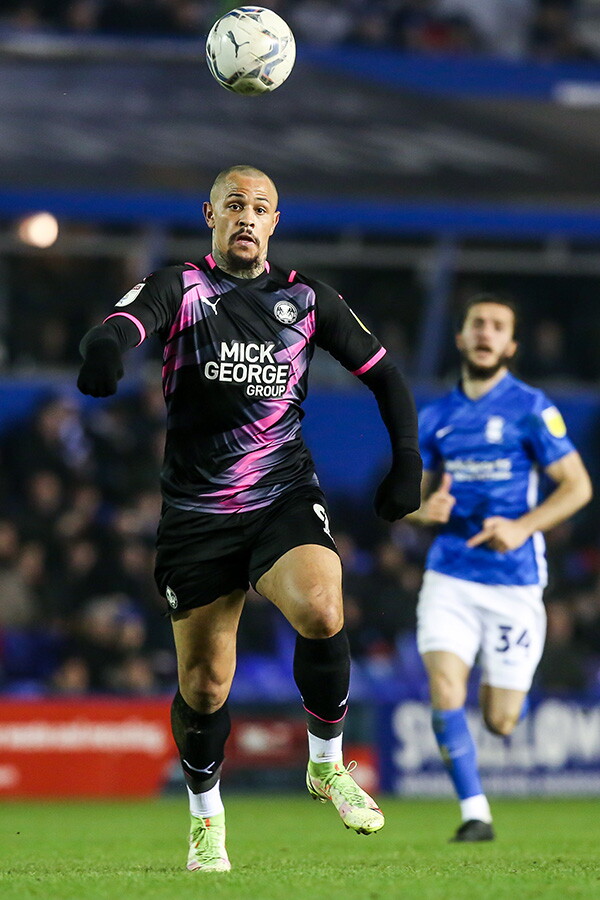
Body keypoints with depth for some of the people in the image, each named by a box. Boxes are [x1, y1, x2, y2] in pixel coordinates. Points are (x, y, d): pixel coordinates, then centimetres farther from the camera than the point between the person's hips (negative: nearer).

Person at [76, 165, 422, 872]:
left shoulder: (305, 299, 10)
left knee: (322, 615, -28)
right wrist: (105, 349, -44)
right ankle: (206, 815, 26)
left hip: (285, 500, 1)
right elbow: (124, 324, -20)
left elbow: (380, 372, 19)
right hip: (197, 513, -1)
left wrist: (407, 459, 8)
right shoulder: (179, 288, 1)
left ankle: (327, 762, -4)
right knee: (203, 685, 1)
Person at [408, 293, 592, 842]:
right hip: (450, 575, 3)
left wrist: (522, 527, -19)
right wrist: (426, 510, -8)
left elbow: (577, 486, -5)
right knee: (445, 694, -16)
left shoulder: (531, 409, -4)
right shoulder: (435, 418, 9)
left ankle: (513, 689, 37)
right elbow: (414, 499, 17)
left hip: (514, 581, -3)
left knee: (499, 721, 0)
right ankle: (475, 814, -6)